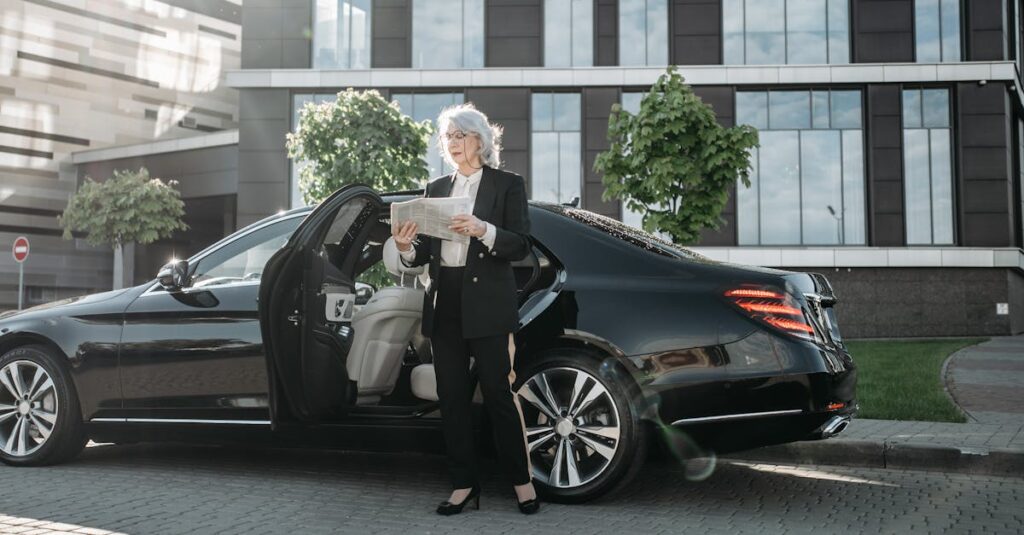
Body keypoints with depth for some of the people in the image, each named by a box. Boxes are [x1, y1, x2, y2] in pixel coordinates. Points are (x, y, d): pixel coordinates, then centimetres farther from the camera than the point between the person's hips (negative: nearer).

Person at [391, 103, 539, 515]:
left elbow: (521, 246, -7)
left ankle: (522, 480, 10)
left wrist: (482, 230, -23)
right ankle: (464, 484, 14)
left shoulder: (507, 184, 3)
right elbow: (425, 253, 13)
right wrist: (405, 246, -9)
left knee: (498, 395, -4)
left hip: (486, 303, -5)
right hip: (444, 303, 5)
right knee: (451, 399, 6)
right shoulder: (436, 188, 15)